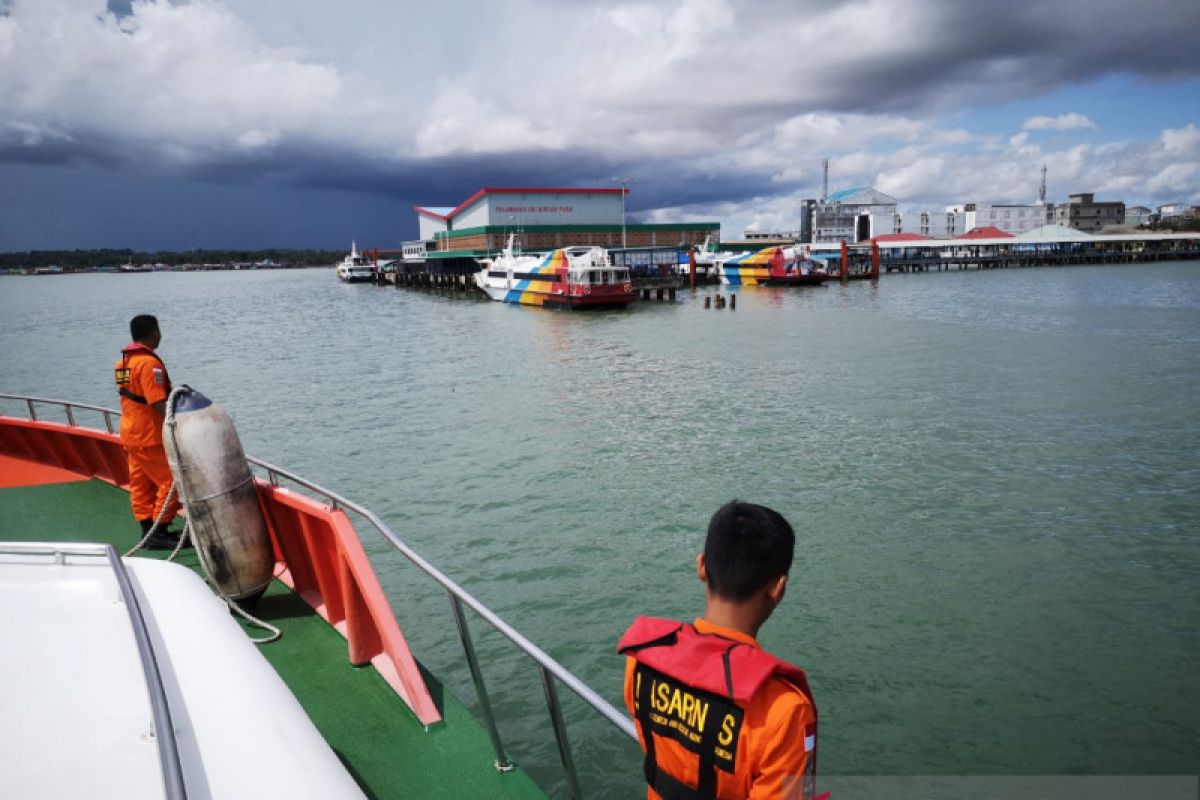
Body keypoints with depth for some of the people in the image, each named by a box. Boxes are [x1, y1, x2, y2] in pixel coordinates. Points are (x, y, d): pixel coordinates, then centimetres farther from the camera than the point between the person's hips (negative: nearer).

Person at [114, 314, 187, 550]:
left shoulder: (122, 361, 11)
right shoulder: (149, 362, -18)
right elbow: (158, 404, -23)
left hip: (130, 433, 10)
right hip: (150, 435, -10)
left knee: (140, 484, 13)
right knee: (169, 482, -3)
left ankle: (148, 530, 20)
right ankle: (159, 534, 0)